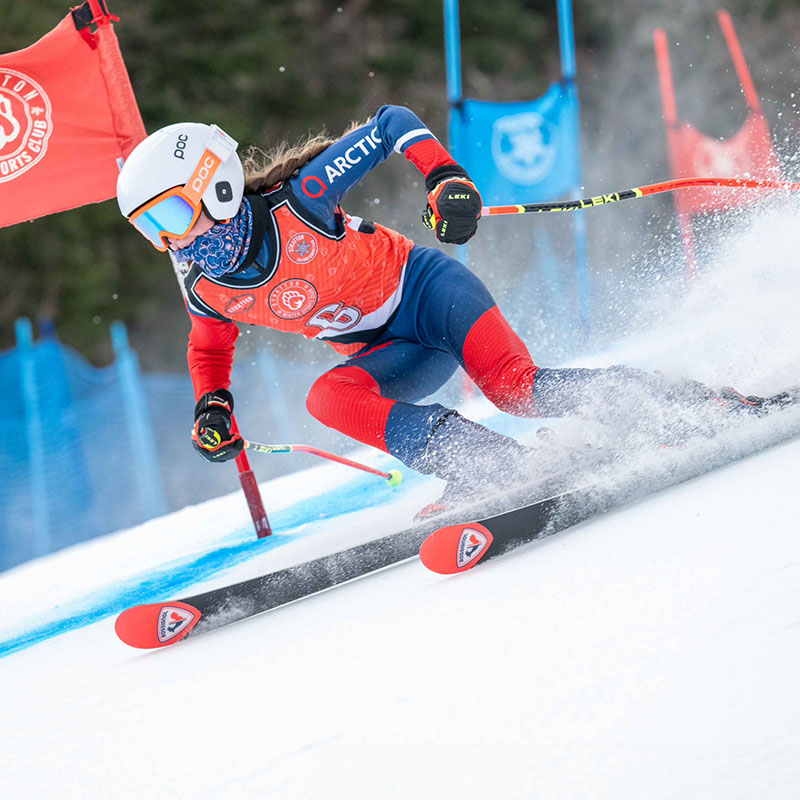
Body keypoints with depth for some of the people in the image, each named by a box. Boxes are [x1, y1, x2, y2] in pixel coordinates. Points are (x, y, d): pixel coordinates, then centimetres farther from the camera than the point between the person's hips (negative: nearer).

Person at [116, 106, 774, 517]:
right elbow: (211, 347, 19)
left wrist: (446, 177, -31)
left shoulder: (297, 203, -23)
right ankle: (489, 466, -30)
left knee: (514, 390, -28)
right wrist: (213, 406, 0)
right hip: (391, 355, 6)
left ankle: (686, 401, -14)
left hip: (426, 287, -5)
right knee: (328, 397, -25)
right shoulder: (208, 292, -6)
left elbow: (391, 124, -16)